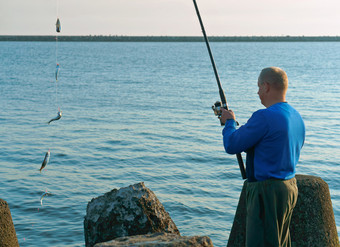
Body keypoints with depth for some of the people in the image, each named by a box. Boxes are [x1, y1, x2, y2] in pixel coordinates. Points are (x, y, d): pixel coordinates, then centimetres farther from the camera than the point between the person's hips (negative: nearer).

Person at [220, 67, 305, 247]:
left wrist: (229, 122, 7)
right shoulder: (297, 117, 10)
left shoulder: (264, 117, -19)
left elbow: (231, 146, -13)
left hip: (267, 191, -10)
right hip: (290, 187, 10)